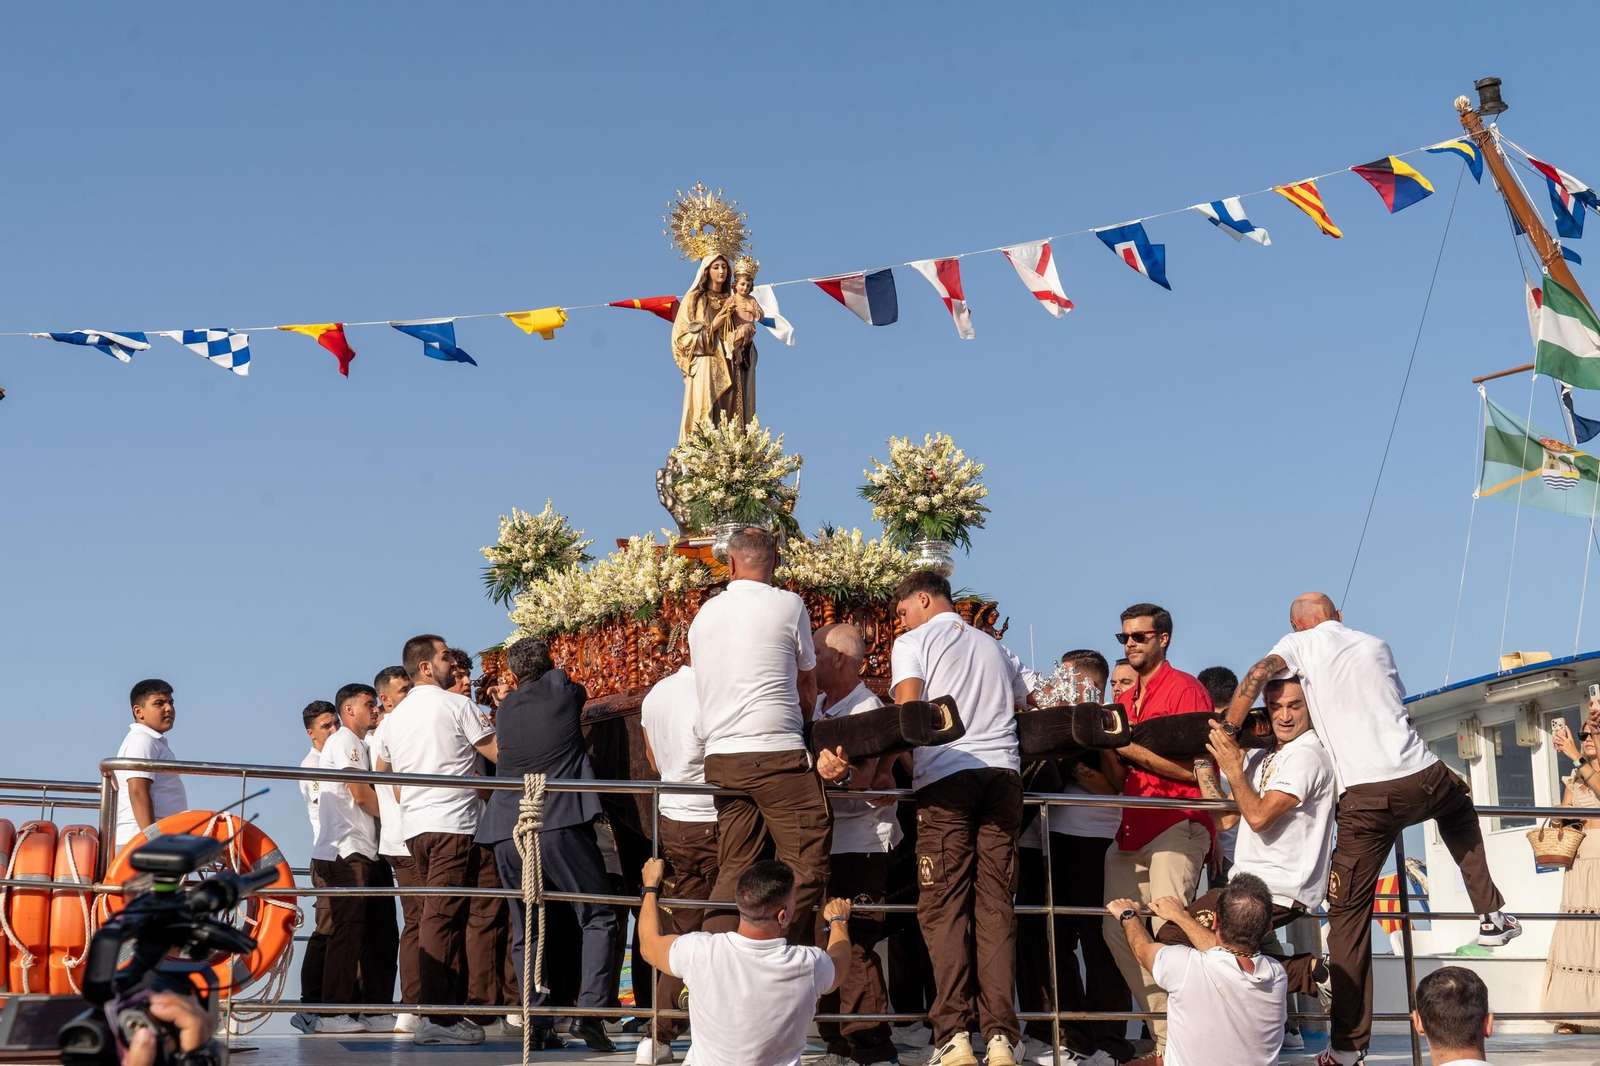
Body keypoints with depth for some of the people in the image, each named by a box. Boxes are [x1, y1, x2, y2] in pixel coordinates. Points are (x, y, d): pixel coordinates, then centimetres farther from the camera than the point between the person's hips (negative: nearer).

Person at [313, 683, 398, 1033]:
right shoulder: (343, 742, -5)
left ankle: (377, 1009, 12)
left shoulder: (363, 746, 25)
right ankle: (334, 1013, -8)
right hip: (347, 851, -10)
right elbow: (361, 796, -12)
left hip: (370, 852, 10)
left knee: (382, 933, 8)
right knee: (349, 931, -10)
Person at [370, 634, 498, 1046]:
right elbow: (498, 753, -2)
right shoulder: (456, 706, -4)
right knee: (443, 919, -10)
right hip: (452, 824, -7)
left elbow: (380, 769, 27)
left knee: (442, 918, 13)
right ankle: (437, 1019, -12)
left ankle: (455, 1008, 15)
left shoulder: (395, 718, 16)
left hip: (414, 827, 7)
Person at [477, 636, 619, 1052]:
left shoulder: (505, 709, 13)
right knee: (599, 917, 4)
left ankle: (535, 1018, 1)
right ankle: (590, 1009, -11)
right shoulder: (563, 688, 6)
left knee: (525, 930, 11)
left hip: (506, 831, 4)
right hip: (560, 826, -3)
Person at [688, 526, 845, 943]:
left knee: (733, 871, 9)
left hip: (720, 759, 6)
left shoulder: (703, 615, 15)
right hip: (778, 754, -6)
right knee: (805, 868, -2)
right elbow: (807, 683, 12)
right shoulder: (788, 605, 1)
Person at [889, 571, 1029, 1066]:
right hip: (1004, 774, 4)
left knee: (944, 906, -4)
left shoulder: (912, 643, 9)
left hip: (946, 777, -4)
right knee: (996, 904, 1)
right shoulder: (996, 648, 26)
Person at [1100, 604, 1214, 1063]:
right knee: (1116, 929, 0)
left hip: (1177, 827, -8)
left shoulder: (1184, 688, -3)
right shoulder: (1125, 699, 20)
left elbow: (1191, 768, -12)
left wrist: (1128, 746, -14)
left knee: (1169, 933, -15)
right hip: (1132, 831, 8)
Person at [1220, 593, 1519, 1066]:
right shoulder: (1376, 646, 20)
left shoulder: (1302, 644, 7)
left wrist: (1227, 734, -5)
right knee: (1459, 808, 39)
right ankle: (1492, 915, 31)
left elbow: (1257, 675, -11)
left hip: (1364, 798, -4)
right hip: (1423, 778, 4)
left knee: (1349, 912, 4)